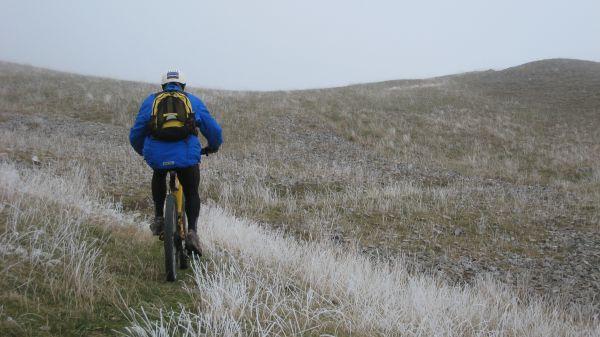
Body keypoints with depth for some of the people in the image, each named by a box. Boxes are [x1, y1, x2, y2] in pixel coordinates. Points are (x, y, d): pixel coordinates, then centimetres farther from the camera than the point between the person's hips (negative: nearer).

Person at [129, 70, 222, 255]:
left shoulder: (150, 101, 20)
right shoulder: (194, 101, 20)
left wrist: (143, 151, 43)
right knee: (192, 194, 21)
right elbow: (214, 131, 21)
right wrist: (212, 147, 42)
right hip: (187, 156, -1)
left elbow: (135, 135, 23)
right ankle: (192, 232, 1)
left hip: (157, 156, 1)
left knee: (159, 176, 35)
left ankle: (158, 219, 27)